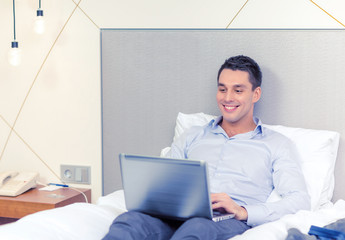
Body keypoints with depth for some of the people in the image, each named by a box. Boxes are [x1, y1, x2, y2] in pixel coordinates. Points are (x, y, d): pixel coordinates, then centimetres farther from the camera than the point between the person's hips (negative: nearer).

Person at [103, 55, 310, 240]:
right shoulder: (193, 137, 30)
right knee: (130, 220, -33)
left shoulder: (277, 144, 18)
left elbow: (300, 201, 4)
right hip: (180, 218, 3)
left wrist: (243, 211, -12)